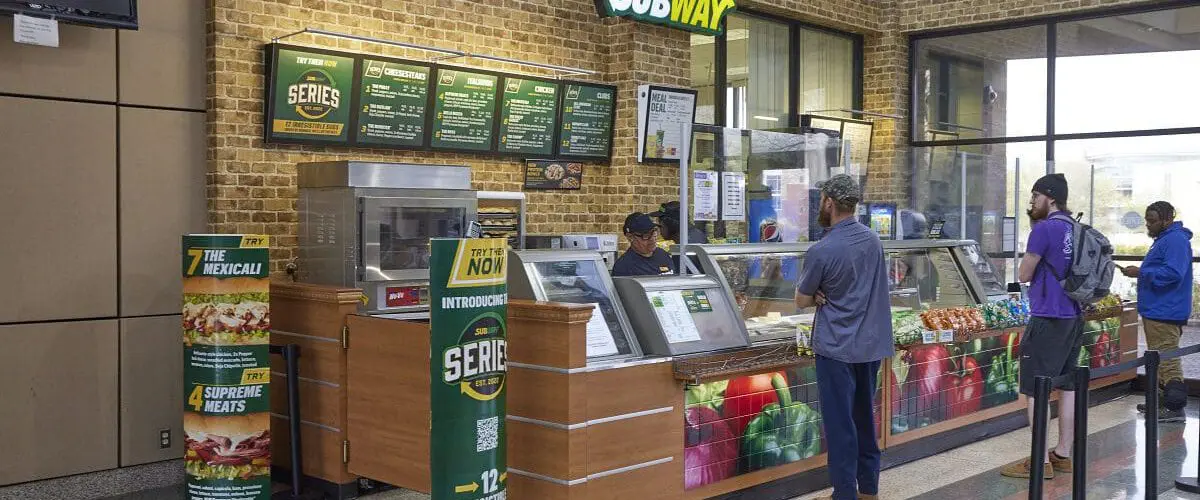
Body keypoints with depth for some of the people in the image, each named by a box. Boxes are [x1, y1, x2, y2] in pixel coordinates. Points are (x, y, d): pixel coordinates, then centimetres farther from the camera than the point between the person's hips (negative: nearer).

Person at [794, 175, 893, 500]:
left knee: (840, 424, 1)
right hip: (871, 344, 7)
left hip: (837, 348, -6)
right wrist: (830, 295, -1)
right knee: (865, 418, 16)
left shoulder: (821, 251, -17)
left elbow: (802, 301, -6)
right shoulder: (873, 240, 4)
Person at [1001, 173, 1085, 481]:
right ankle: (1063, 454, 20)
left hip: (1048, 318, -8)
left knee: (1036, 391, -3)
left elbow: (1024, 275, -6)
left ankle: (1041, 462, -2)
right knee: (1068, 386, 13)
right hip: (1073, 317, 8)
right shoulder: (1077, 229, 8)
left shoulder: (1044, 229, -14)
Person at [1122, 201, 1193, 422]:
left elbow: (1173, 273, -27)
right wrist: (1140, 272, 17)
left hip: (1165, 313, -12)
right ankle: (1161, 400, 26)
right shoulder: (1164, 239, 19)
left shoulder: (1176, 240, -16)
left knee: (1167, 360, -11)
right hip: (1156, 311, 12)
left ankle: (1175, 407, -10)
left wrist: (1141, 273, -22)